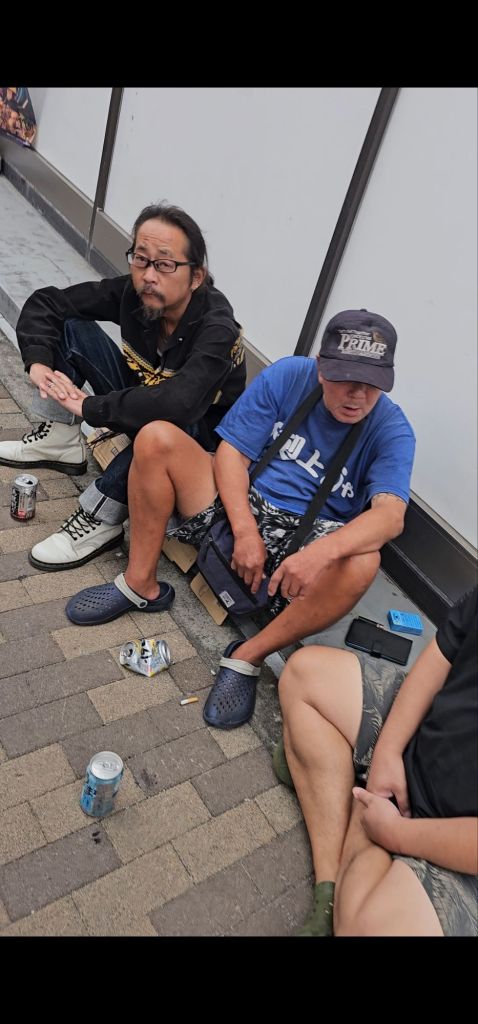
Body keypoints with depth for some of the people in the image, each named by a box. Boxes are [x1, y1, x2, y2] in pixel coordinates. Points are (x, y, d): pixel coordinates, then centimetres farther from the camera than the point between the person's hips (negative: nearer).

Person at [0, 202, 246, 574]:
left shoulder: (217, 330, -32)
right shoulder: (133, 292, -15)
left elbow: (175, 405, -49)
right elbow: (44, 302, -6)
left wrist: (89, 406, -38)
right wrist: (39, 362, -24)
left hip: (198, 436, -5)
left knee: (164, 422, -42)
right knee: (70, 327, -8)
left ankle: (99, 520, -26)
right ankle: (59, 443, -6)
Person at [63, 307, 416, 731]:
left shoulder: (392, 429, -10)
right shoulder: (288, 375, -5)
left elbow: (391, 515, -26)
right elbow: (231, 453, -6)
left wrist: (322, 551, -45)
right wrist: (245, 531, -20)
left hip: (308, 537, -2)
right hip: (240, 505, 2)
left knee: (362, 563, -36)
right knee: (157, 438, -17)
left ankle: (249, 657, -19)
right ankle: (140, 585, -8)